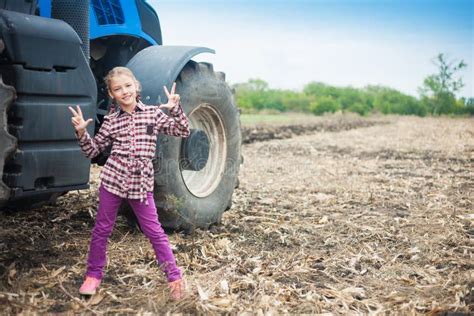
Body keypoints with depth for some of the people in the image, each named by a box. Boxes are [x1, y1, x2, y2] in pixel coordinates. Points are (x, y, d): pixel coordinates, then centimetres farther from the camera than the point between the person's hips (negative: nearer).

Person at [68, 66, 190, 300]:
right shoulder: (111, 121, 3)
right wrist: (82, 132, -8)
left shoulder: (153, 114, 2)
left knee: (154, 231, 2)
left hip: (141, 183, -1)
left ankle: (174, 277, 11)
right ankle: (93, 275, 28)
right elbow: (92, 151, 9)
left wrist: (175, 109, -15)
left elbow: (183, 132, -1)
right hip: (113, 179, 2)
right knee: (102, 228, 11)